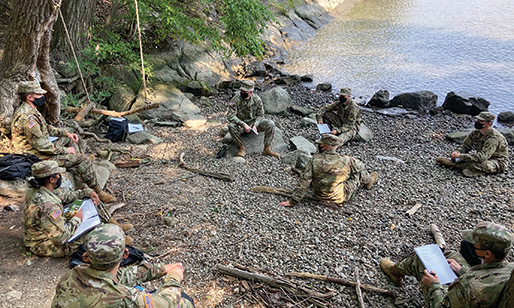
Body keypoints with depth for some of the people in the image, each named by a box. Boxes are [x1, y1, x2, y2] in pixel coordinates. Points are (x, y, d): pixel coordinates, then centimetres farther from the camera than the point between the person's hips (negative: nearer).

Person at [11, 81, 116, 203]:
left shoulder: (29, 110, 7)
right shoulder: (27, 117, -27)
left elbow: (46, 128, 21)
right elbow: (41, 145, -28)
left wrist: (66, 133, 9)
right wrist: (65, 150, -16)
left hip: (42, 150, 11)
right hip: (40, 157, -11)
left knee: (70, 140, 25)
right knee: (83, 159, -12)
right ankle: (97, 191, -2)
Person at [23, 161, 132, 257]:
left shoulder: (36, 191, -6)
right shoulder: (48, 205, -36)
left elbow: (64, 197, 10)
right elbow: (60, 238, -32)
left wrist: (88, 192, -2)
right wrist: (76, 219, -18)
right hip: (47, 247, -9)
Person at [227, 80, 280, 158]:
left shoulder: (257, 99, -10)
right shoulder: (235, 100, -19)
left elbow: (260, 115, -1)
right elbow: (230, 116, -25)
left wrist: (255, 125, -21)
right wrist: (244, 125, -34)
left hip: (254, 122, 2)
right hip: (240, 124, -2)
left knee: (270, 124, -20)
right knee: (231, 126, -35)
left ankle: (267, 149, -13)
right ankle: (242, 148, -18)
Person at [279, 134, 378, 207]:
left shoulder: (314, 161, -20)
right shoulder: (345, 160, -20)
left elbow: (304, 182, -20)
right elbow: (359, 166, 2)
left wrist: (293, 201, -14)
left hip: (319, 196, 3)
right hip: (339, 198, -2)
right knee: (359, 171, 18)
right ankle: (368, 181, 52)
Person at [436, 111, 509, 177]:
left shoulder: (494, 137, -30)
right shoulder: (476, 133, -5)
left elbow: (482, 156, -38)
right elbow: (465, 146, 1)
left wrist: (460, 156, -40)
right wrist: (457, 152, -23)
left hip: (499, 163, -8)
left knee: (486, 165, -39)